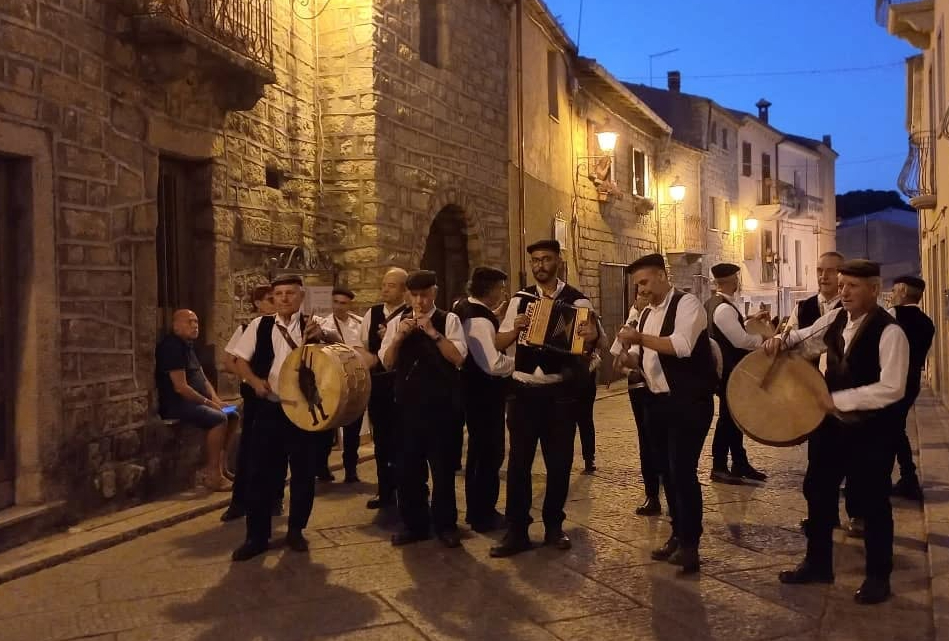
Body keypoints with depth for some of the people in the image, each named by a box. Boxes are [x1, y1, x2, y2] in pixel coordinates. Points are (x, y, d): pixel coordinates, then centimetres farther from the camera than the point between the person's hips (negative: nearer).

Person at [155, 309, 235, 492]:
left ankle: (219, 467, 1)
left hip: (193, 401, 11)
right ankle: (211, 474, -20)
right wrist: (208, 402, -16)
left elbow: (202, 379, 20)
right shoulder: (172, 347, -16)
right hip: (176, 404, -11)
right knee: (218, 419, -26)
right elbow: (180, 387, -23)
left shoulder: (188, 346, 17)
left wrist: (215, 399, 4)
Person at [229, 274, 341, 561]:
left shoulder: (312, 325, 0)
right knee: (261, 472, 4)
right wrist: (255, 381, -11)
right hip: (268, 408, 1)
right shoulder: (259, 325, 3)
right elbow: (241, 360, 8)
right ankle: (257, 536, 17)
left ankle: (296, 530, 25)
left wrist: (322, 334, -34)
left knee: (304, 472, 7)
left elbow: (338, 344, -13)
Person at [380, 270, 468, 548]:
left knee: (442, 466, 6)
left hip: (441, 402, -3)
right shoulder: (397, 322, 7)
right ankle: (414, 524, 23)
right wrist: (400, 336, -12)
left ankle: (445, 524, 20)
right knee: (409, 466, 9)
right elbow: (387, 363, 2)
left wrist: (432, 332, -19)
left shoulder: (449, 320, -2)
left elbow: (458, 358, -13)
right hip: (408, 402, 3)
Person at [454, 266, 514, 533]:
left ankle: (476, 509, 30)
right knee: (490, 452, 0)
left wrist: (504, 325, 7)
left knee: (479, 450, 19)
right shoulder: (479, 319, -23)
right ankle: (484, 515, 10)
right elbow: (494, 364, -29)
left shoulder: (465, 309, 9)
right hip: (485, 395, -11)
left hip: (475, 391, 11)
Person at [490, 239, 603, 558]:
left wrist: (592, 336, -30)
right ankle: (517, 531, 11)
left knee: (559, 461, 8)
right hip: (524, 389, 1)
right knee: (519, 460, 3)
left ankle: (554, 526, 24)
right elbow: (499, 342, 5)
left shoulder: (577, 300, -1)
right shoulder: (520, 299, 6)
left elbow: (588, 343, -7)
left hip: (560, 391, -1)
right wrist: (515, 329, -15)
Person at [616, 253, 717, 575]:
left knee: (683, 471, -9)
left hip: (689, 402, -8)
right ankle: (678, 534, 26)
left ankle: (690, 544, 3)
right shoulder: (646, 313, 14)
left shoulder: (687, 304, -10)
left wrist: (639, 338, -25)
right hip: (659, 401, 8)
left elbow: (681, 346, -25)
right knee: (667, 471, 13)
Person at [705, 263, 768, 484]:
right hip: (729, 371, -10)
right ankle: (719, 467, 9)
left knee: (734, 416, 16)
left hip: (725, 368, 10)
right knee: (728, 417, -1)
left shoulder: (713, 303, 10)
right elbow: (740, 340, -25)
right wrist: (763, 339, -10)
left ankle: (740, 463, 25)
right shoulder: (724, 308, -22)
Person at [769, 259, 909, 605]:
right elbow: (804, 337, 20)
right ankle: (817, 563, 32)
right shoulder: (834, 319, 1)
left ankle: (878, 577, 26)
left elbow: (892, 388, -27)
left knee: (871, 501, 7)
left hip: (871, 428, -7)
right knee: (818, 491, 15)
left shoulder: (890, 331, -20)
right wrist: (782, 340, -3)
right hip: (831, 421, 7)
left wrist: (838, 399, -26)